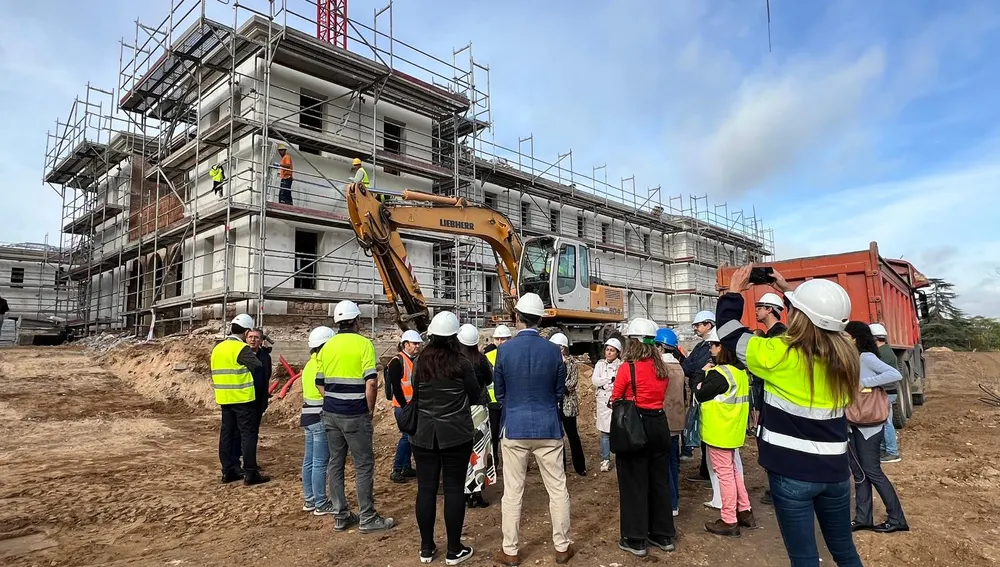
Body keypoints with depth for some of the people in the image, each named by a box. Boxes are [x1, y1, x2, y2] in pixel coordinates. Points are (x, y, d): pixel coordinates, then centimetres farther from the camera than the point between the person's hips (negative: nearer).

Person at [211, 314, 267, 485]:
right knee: (248, 434, -3)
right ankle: (250, 474, -1)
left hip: (224, 398, 8)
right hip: (243, 398, -8)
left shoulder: (217, 348, 11)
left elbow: (216, 372, 16)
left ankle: (228, 471, 18)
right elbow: (258, 367, -18)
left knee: (227, 433, 12)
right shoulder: (242, 348, -15)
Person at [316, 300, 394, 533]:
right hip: (355, 415, -6)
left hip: (330, 413, 6)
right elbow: (371, 383, -17)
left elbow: (320, 383, 9)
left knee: (335, 463, 12)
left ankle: (340, 516, 21)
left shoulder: (327, 346, 7)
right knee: (364, 465, 3)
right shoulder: (363, 343, -11)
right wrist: (370, 410, -4)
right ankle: (367, 518, 11)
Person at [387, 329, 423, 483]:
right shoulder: (397, 362, -11)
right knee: (407, 436, -10)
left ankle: (407, 468, 22)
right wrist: (405, 406, -17)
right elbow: (395, 386, -16)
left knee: (410, 436, 12)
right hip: (403, 406, -8)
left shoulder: (417, 360, 12)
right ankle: (396, 471, -2)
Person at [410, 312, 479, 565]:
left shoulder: (419, 362, -2)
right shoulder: (462, 363, -10)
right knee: (454, 489, 5)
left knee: (425, 488, 9)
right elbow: (475, 396, 0)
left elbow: (415, 396, 9)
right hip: (456, 435, -3)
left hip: (424, 434, 3)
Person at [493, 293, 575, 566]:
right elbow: (559, 391, 6)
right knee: (557, 490, 12)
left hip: (514, 427, 0)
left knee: (512, 492, 9)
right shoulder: (553, 350, -5)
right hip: (548, 427, 1)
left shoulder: (504, 350, -8)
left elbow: (499, 392, 3)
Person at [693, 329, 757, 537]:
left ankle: (729, 521, 10)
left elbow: (700, 395, -15)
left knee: (724, 474, 1)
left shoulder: (718, 373, -22)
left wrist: (704, 374, -2)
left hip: (719, 431, -9)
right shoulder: (740, 371, 6)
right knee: (733, 470, 21)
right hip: (733, 429, 9)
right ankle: (744, 512, 29)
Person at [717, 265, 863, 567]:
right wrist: (790, 292, 22)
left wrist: (734, 293, 8)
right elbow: (820, 319, 18)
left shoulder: (780, 354, -19)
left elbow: (729, 331, -6)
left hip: (792, 472, -5)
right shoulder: (845, 355, -3)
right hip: (835, 470, 5)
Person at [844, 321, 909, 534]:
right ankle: (863, 518, 16)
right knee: (858, 471, 10)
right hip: (853, 423, 8)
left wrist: (863, 383, -26)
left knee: (872, 471, -2)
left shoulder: (867, 357, -13)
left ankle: (896, 519, 11)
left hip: (868, 424, -8)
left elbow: (895, 374, -27)